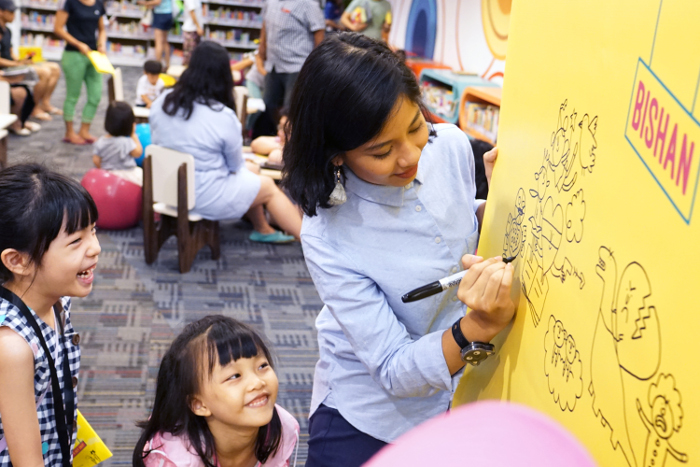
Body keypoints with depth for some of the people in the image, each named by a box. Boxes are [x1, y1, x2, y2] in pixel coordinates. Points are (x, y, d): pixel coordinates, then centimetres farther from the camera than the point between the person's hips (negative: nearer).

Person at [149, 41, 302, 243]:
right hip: (203, 197, -7)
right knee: (270, 187, 15)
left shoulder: (162, 102, -6)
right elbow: (236, 165, -9)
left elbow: (156, 142, 9)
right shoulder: (223, 117, -22)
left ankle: (262, 230, 40)